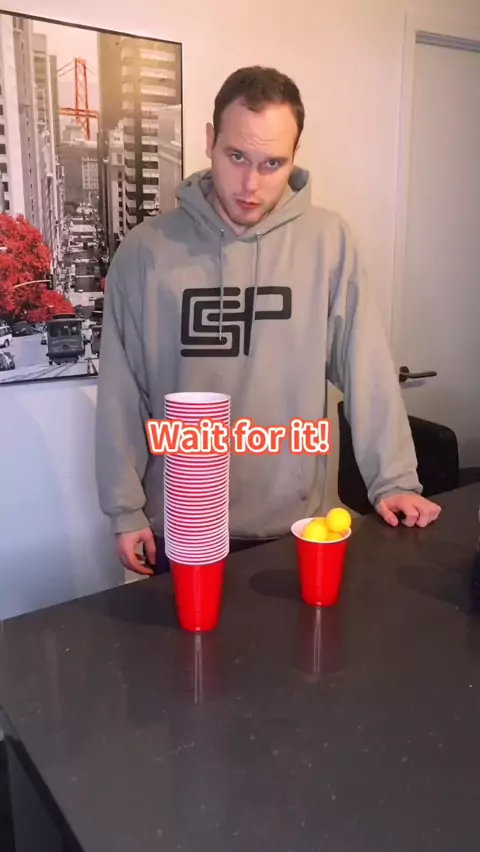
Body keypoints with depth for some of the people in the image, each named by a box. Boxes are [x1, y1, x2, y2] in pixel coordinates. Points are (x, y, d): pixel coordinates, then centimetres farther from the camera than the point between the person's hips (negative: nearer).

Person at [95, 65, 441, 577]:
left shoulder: (328, 242, -8)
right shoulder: (146, 250, -7)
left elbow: (366, 369, -5)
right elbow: (121, 393, -4)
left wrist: (394, 478, -6)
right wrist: (125, 509, -2)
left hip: (292, 524, 1)